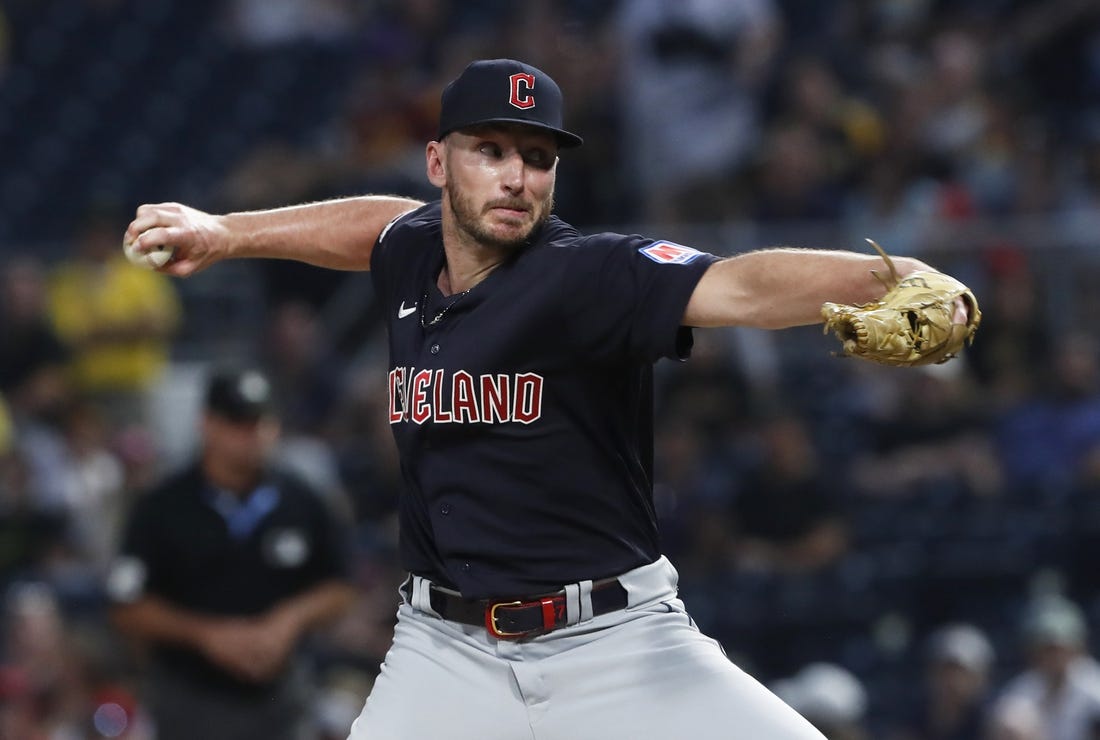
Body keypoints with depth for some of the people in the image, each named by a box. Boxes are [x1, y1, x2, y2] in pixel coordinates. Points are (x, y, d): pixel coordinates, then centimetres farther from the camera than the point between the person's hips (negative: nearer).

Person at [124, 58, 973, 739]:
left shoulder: (588, 276, -14)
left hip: (618, 649, -4)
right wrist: (224, 233, 31)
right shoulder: (411, 259, 5)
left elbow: (742, 286, -32)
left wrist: (891, 284, -49)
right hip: (447, 653, 5)